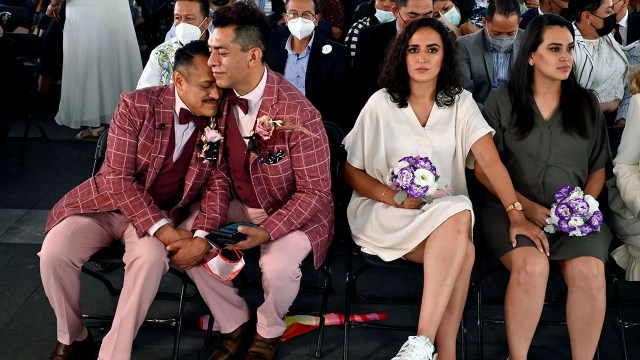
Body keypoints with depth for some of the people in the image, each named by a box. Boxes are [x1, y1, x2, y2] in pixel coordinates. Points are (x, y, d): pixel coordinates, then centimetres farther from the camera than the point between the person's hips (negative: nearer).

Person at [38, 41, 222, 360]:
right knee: (55, 250, -23)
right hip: (107, 202, 0)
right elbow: (119, 178, -17)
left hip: (162, 214, 0)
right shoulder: (136, 106, -14)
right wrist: (163, 230, -26)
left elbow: (215, 185, -2)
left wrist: (201, 235, -20)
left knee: (151, 257, -33)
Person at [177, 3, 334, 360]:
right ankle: (235, 325, 12)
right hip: (241, 207, 6)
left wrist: (267, 231, -30)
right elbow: (219, 172, -1)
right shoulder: (220, 101, -8)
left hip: (295, 212, -6)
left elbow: (314, 191, -19)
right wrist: (211, 225, -17)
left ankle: (269, 331, 6)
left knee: (278, 266, -31)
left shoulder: (298, 113, -26)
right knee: (190, 244, -12)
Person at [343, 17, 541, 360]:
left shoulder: (460, 103, 3)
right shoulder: (381, 104, -1)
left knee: (456, 248, -34)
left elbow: (489, 158, -10)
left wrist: (516, 214, -23)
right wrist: (393, 197, -15)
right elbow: (351, 171, 2)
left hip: (444, 213, 2)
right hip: (386, 215, -2)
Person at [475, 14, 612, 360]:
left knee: (589, 272, -28)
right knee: (532, 266, -33)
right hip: (512, 208, -2)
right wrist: (527, 207, -10)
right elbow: (483, 168, 2)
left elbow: (598, 168, 18)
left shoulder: (587, 104, 14)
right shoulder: (501, 101, 5)